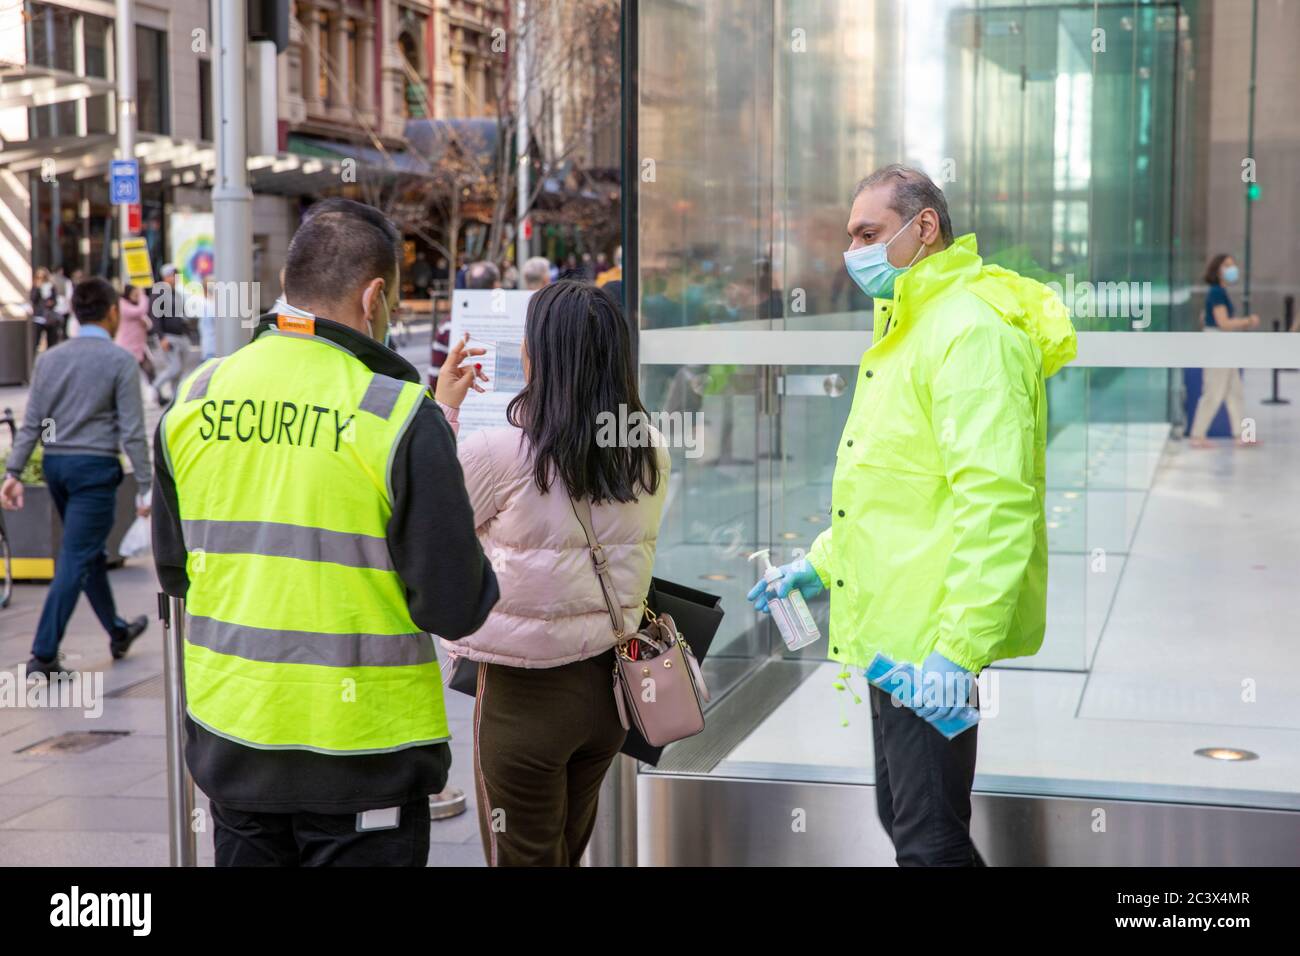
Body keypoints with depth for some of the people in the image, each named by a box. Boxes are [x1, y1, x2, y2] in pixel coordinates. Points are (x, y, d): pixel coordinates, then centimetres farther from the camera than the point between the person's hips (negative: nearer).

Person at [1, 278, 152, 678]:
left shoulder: (49, 359, 8)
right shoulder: (120, 361, -7)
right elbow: (132, 431, -10)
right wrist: (145, 486, -7)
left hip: (55, 464, 6)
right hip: (95, 465, -6)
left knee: (91, 553, 19)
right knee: (75, 561, -5)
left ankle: (118, 631, 35)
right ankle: (43, 654, -8)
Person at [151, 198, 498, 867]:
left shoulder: (192, 400, 1)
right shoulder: (401, 415, -16)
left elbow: (172, 569, 11)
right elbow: (454, 608, -16)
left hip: (226, 737, 5)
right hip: (361, 755, -5)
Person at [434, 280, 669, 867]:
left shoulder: (499, 453, -20)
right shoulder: (650, 455, -4)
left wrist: (443, 408, 2)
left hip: (526, 689, -5)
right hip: (608, 679, 5)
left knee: (523, 857, 10)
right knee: (568, 852, 21)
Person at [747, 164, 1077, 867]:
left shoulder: (973, 332, -17)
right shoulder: (908, 329, 18)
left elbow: (994, 500, -26)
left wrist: (959, 648, -29)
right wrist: (821, 566, 22)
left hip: (938, 646, -11)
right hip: (895, 632, 11)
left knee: (929, 839, -6)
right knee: (901, 818, 19)